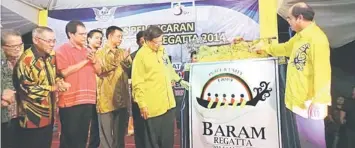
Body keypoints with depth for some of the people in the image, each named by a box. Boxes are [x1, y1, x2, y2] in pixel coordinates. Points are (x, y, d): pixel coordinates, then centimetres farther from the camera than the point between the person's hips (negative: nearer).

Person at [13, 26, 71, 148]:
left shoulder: (51, 56, 5)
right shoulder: (26, 60, -19)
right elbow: (26, 88, -22)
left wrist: (59, 82, -7)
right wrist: (53, 88, -17)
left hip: (49, 114, 8)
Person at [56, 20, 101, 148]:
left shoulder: (86, 51, 16)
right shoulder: (63, 50, -5)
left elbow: (98, 70, 15)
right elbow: (64, 71, -19)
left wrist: (93, 61, -6)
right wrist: (84, 61, -12)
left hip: (87, 100, 6)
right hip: (70, 100, -6)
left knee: (82, 136, 14)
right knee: (69, 136, 3)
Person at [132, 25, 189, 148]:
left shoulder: (162, 50, 9)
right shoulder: (141, 56, -13)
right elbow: (138, 84, -13)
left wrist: (179, 80, 28)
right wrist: (142, 104, -14)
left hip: (168, 103, 7)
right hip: (153, 106, -6)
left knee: (168, 138, 17)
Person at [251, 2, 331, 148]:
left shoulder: (317, 38, -21)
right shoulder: (300, 36, 10)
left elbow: (322, 71, -25)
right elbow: (285, 48, 29)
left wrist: (319, 101, -27)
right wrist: (264, 47, 32)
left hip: (309, 101, -9)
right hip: (298, 99, 9)